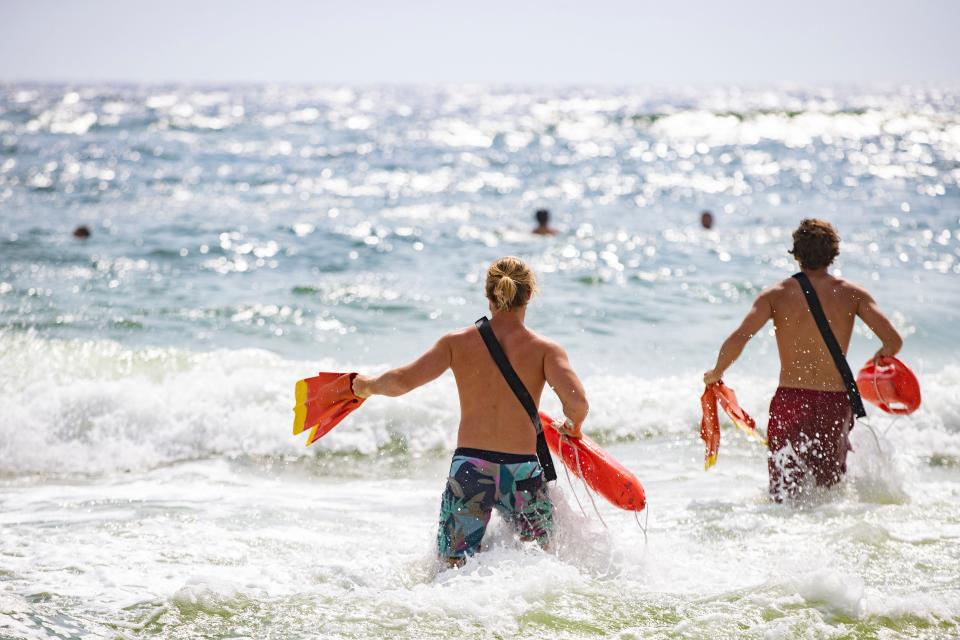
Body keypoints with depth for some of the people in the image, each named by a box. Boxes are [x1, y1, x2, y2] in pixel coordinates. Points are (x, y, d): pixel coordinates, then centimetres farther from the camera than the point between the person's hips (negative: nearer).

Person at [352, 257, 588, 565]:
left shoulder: (457, 343, 1)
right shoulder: (544, 349, -3)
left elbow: (401, 381, -6)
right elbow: (577, 401, -17)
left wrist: (368, 385, 15)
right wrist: (574, 427, 6)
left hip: (468, 470, 1)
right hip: (523, 474, -1)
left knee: (451, 570, 11)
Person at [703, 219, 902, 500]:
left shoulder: (776, 295, -1)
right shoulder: (852, 294, 2)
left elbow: (737, 339, -13)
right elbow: (893, 341, -5)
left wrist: (716, 373, 5)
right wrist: (880, 359, 17)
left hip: (789, 405, -1)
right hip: (836, 405, 1)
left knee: (784, 495, 3)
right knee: (831, 489, 20)